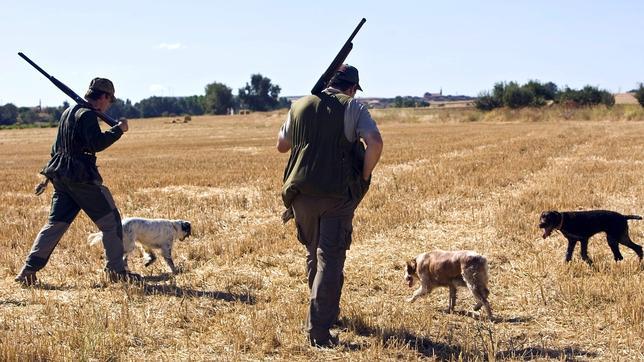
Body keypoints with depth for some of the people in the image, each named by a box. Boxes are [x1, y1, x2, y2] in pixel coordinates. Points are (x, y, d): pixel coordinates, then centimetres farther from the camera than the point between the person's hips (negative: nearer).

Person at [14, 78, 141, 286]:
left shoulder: (68, 112, 18)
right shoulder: (88, 114, -12)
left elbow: (56, 148, 23)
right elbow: (96, 144, -24)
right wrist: (118, 130, -14)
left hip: (61, 176, 9)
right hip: (81, 177, -9)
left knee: (56, 223, 10)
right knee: (110, 221, 0)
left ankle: (28, 270, 5)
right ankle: (116, 271, 1)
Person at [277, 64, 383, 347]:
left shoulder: (300, 106, 11)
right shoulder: (353, 107, -1)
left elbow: (282, 145, 23)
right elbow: (375, 143, -16)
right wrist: (363, 177, -4)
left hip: (301, 193, 4)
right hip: (338, 194, -4)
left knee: (313, 253, 22)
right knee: (330, 259, -1)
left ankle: (325, 310, 38)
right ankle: (319, 331, -7)